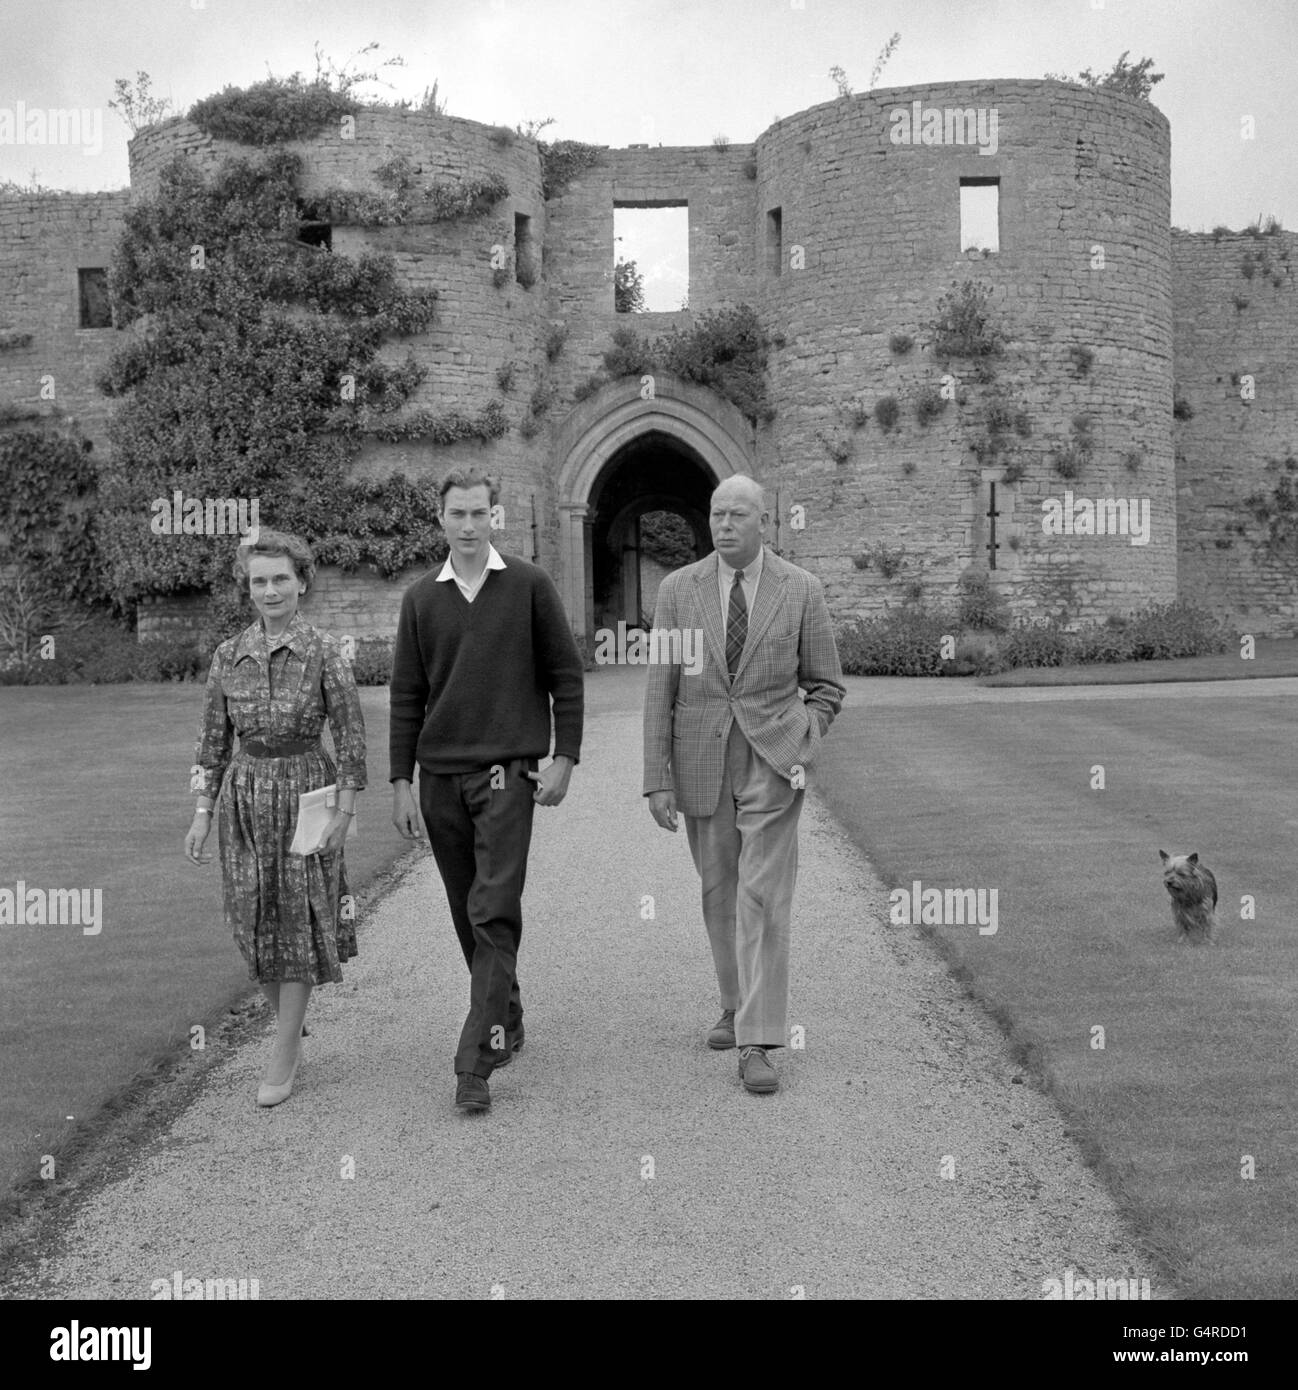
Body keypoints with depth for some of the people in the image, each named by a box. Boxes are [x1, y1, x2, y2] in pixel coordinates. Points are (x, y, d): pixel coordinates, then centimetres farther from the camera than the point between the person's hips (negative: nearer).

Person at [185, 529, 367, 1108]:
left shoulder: (325, 652, -6)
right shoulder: (229, 656, 4)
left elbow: (350, 735, -5)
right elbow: (213, 739, 8)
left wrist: (345, 809, -9)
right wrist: (202, 812, 3)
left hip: (306, 791, -3)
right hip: (245, 795, 4)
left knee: (299, 920, -1)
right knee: (256, 924, 8)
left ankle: (282, 1059, 8)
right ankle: (292, 1028, 30)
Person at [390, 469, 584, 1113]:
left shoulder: (529, 585, 1)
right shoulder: (421, 598, 8)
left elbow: (565, 675, 3)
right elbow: (406, 696, 9)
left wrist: (564, 759, -4)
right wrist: (401, 781, 3)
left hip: (508, 771, -3)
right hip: (440, 776, 4)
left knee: (495, 915, -9)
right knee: (468, 916, 11)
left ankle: (476, 1061, -8)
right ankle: (507, 1023, 28)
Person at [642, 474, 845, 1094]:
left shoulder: (801, 589, -3)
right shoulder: (678, 589, 0)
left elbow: (826, 685, 6)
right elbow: (660, 691, -1)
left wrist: (802, 750, -8)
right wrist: (658, 781, -5)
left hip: (771, 763, -2)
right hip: (700, 761, 2)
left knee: (764, 898, -9)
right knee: (719, 891, 13)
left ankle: (757, 1043, -6)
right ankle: (736, 1003, 33)